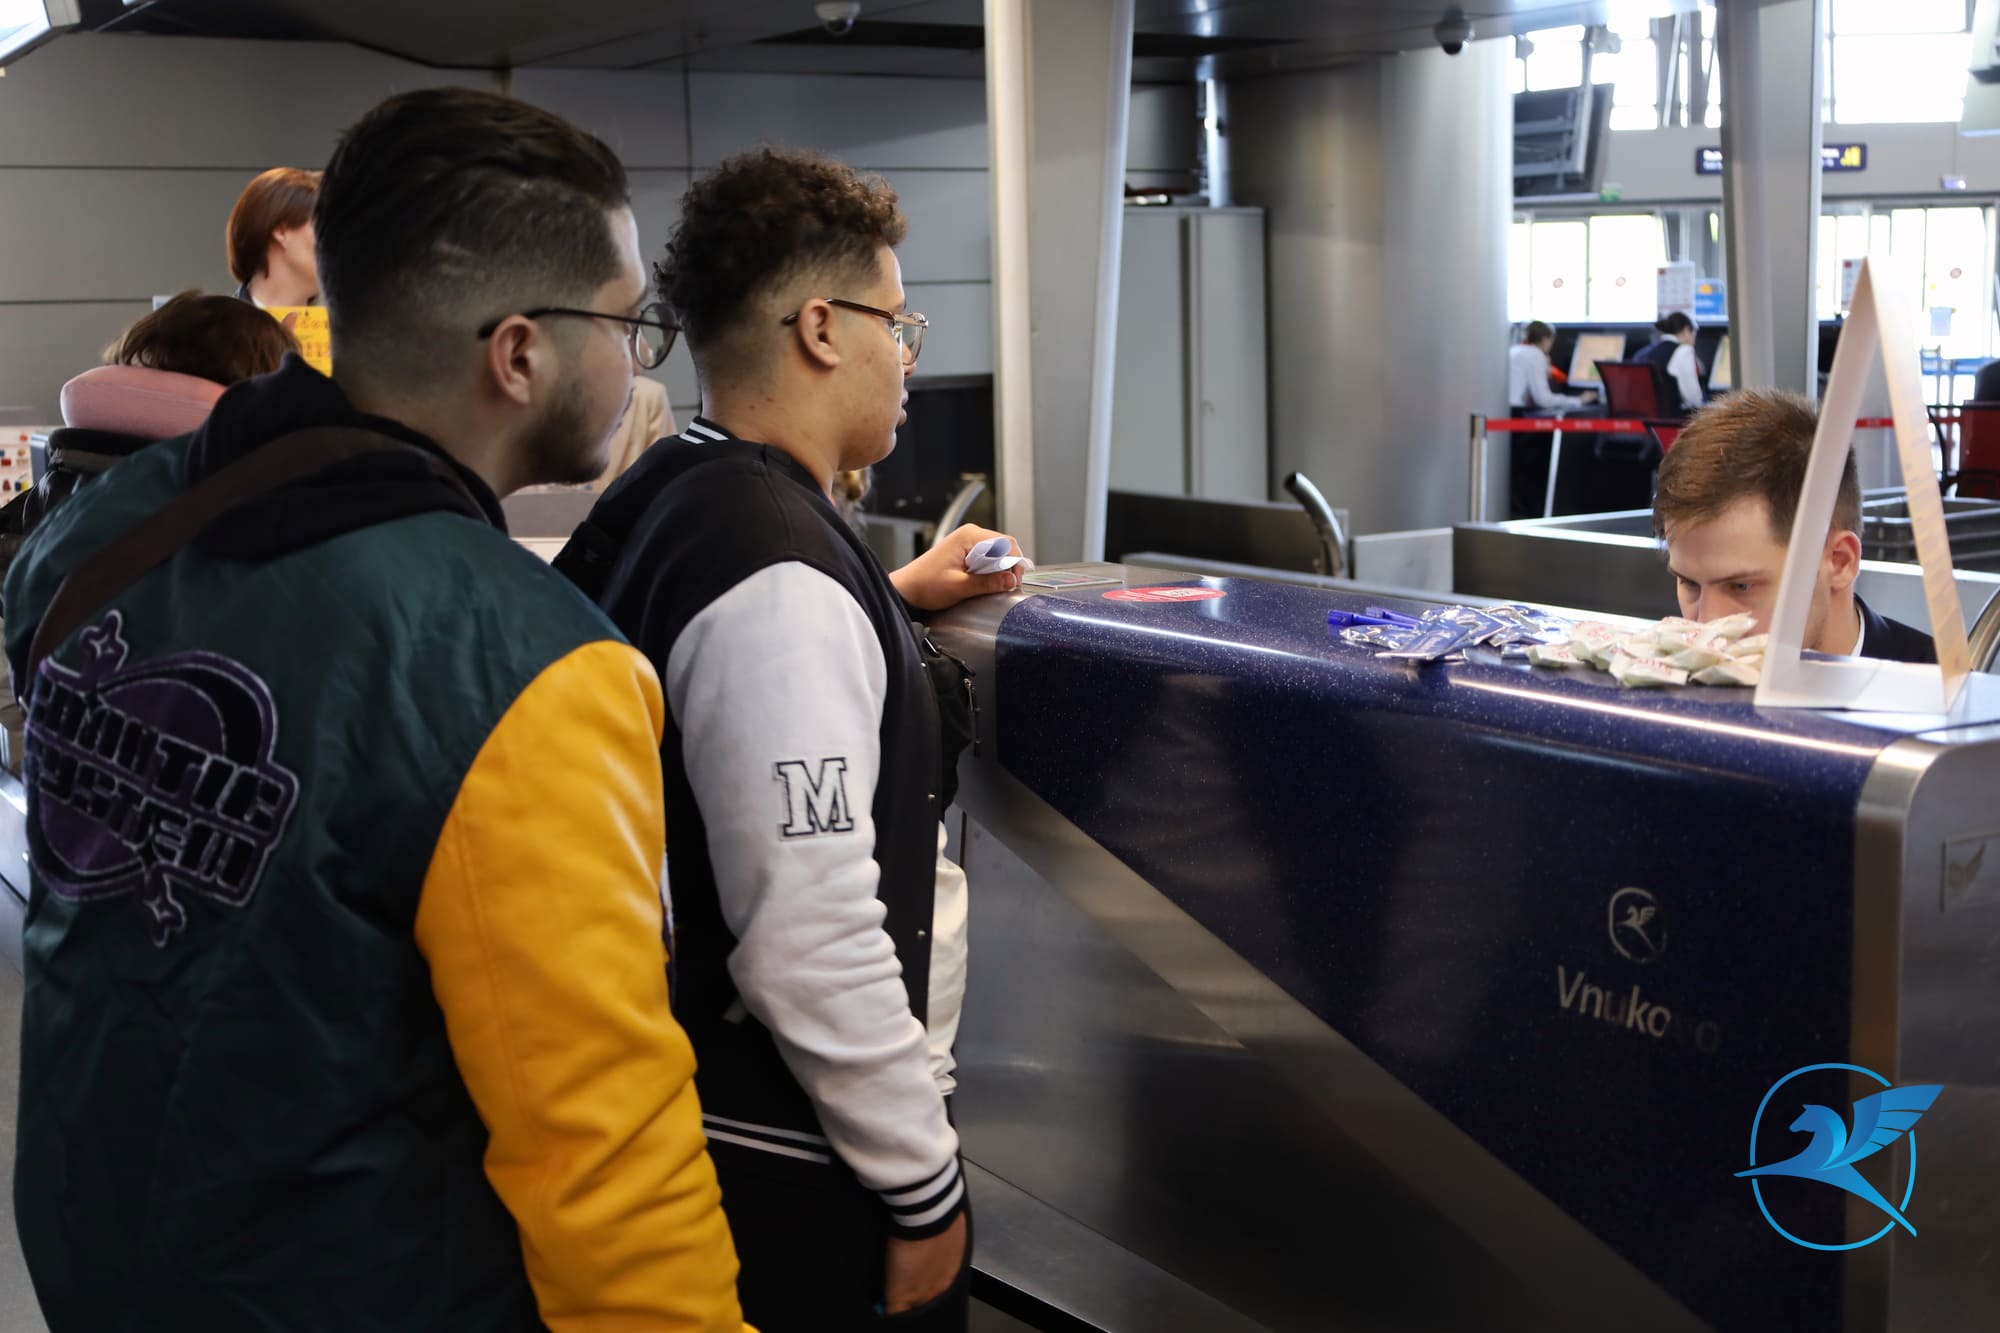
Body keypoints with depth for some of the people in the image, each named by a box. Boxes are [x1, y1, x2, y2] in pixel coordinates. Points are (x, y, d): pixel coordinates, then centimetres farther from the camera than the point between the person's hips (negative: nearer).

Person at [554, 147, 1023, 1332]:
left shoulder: (667, 500, 5)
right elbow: (811, 944, -28)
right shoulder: (779, 575, -26)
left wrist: (892, 599, 28)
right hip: (802, 1167, -9)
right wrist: (926, 1187, -18)